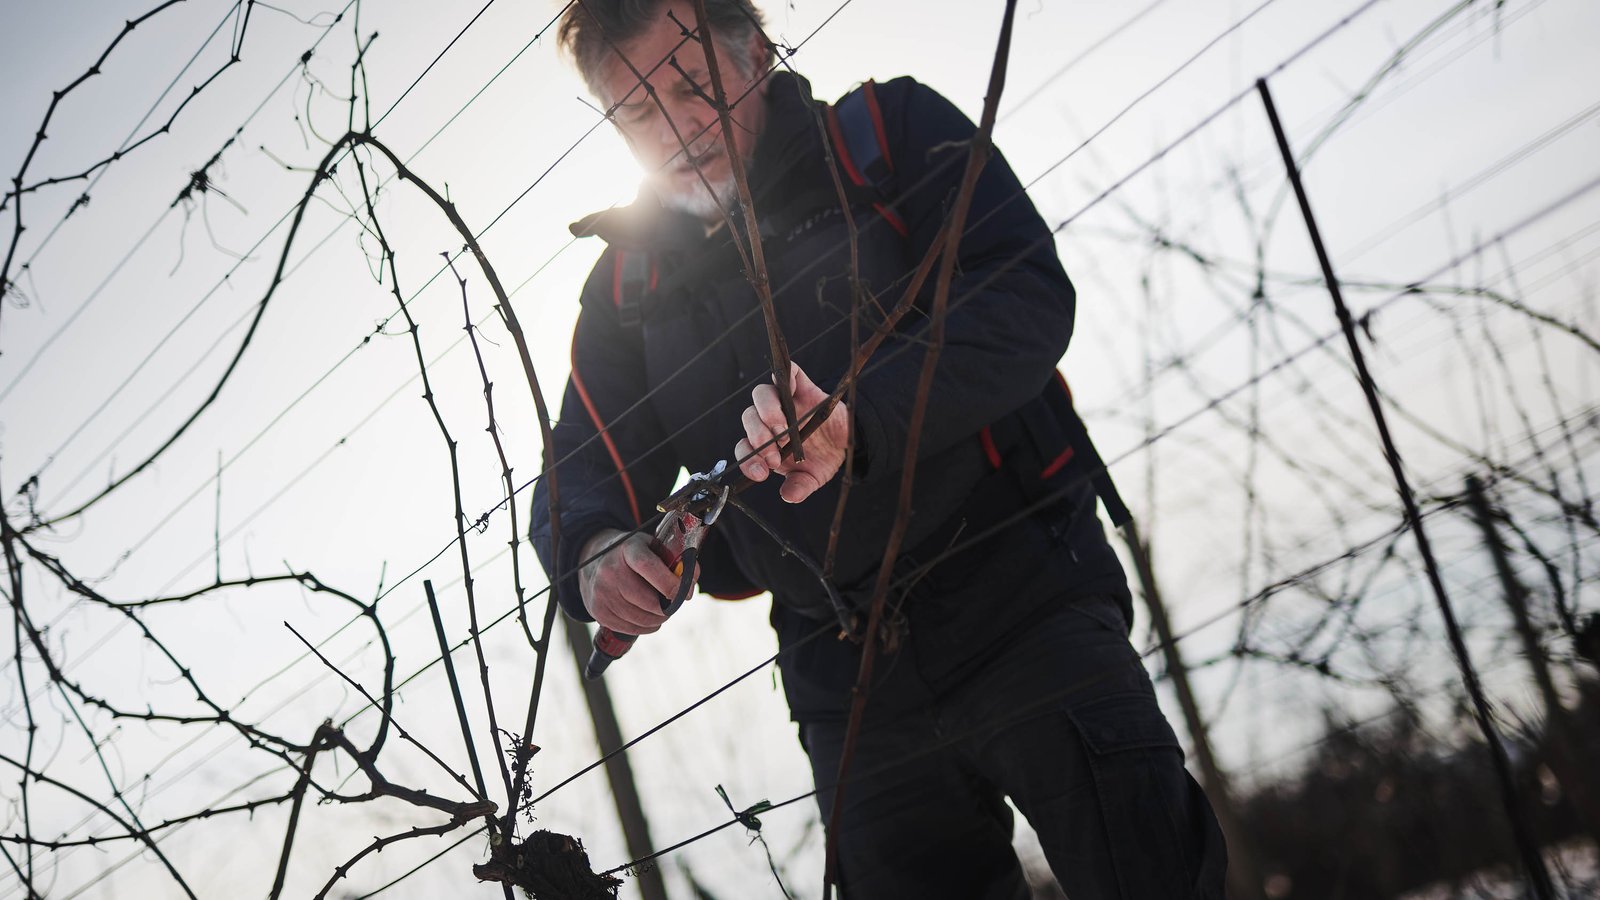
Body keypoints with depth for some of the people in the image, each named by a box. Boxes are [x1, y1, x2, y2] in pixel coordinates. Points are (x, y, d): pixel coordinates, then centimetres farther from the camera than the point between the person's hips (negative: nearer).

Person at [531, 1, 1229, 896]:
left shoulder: (895, 133, 0)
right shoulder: (625, 288, 12)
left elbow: (1028, 295, -14)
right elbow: (578, 480, 9)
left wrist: (859, 419, -30)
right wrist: (594, 554, -17)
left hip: (1020, 603, -4)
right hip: (846, 684, 4)